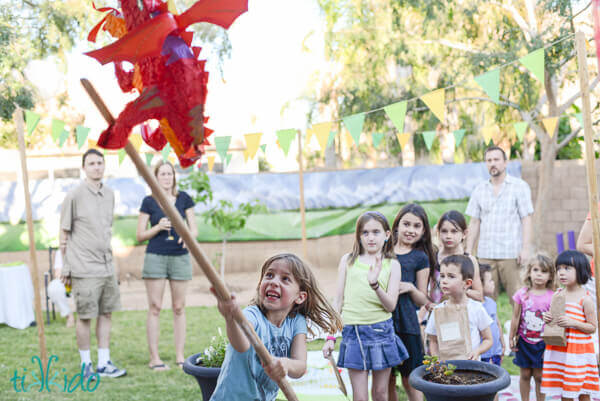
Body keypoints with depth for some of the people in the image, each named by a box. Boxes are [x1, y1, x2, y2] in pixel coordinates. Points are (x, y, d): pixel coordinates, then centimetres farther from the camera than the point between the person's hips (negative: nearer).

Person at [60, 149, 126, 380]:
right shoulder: (74, 196, -7)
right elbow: (64, 234, -3)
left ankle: (104, 364, 19)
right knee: (84, 317, 1)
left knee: (105, 314, 10)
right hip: (84, 269, -6)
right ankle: (86, 364, 15)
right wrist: (66, 268, -4)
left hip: (107, 267, 6)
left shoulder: (109, 195, 10)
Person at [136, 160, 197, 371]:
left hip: (180, 257, 2)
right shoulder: (149, 202, 2)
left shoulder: (184, 198, 7)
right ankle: (154, 357, 4)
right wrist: (158, 227, -14)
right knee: (155, 307, -1)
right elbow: (140, 235, 3)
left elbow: (194, 229, 7)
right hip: (155, 257, -2)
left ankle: (180, 356, 13)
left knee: (179, 307, 6)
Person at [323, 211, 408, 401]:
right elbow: (338, 300, 8)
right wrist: (330, 337, 6)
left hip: (381, 330, 0)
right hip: (353, 330, 0)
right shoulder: (348, 260, 4)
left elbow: (390, 306, -5)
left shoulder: (392, 265, 2)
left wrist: (375, 284, -23)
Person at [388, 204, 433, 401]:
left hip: (407, 325, -2)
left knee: (410, 380, 3)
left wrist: (410, 288, -12)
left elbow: (423, 300, 6)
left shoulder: (420, 257, 3)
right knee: (387, 379, 8)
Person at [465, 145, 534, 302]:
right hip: (485, 254, 3)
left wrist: (525, 248, -10)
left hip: (511, 253, -3)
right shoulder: (480, 190, 14)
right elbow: (474, 223, 14)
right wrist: (468, 251, 8)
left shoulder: (520, 186, 4)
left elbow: (526, 220, -1)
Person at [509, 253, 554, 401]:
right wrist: (511, 338, 6)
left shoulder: (552, 297, -8)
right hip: (524, 341, 1)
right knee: (525, 374, 11)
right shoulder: (522, 294, -4)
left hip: (542, 342, -1)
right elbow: (516, 318, 3)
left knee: (539, 375, 5)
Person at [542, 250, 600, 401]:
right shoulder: (557, 295, 6)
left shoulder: (585, 298, -11)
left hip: (578, 351, -5)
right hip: (558, 349, 5)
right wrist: (547, 319, -5)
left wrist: (573, 323, -22)